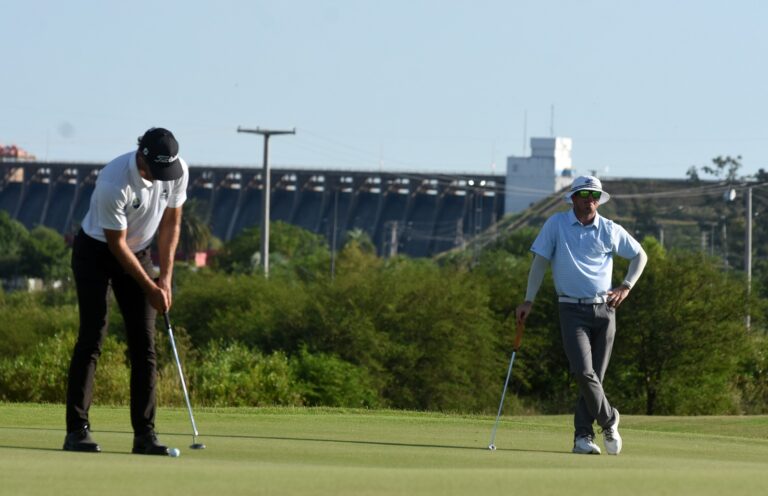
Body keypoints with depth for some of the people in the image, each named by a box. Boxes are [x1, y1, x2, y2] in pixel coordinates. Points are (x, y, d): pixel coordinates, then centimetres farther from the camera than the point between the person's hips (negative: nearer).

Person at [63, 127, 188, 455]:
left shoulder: (178, 171, -14)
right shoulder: (114, 183, -32)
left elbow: (171, 221, 0)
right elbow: (116, 243, -23)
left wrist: (165, 277, -7)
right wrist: (150, 288, -18)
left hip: (137, 254, 5)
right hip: (96, 253, -5)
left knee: (144, 343, -3)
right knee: (92, 336, -13)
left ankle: (144, 434, -3)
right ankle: (77, 430, -12)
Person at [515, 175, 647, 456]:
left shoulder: (610, 230, 6)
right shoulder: (556, 224, 1)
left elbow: (640, 256, 19)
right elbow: (540, 262, 3)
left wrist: (626, 287, 7)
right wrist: (529, 301, -2)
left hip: (604, 309, 2)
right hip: (572, 309, -2)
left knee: (595, 376, 1)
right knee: (583, 372, -18)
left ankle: (583, 437, 6)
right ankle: (608, 419, 2)